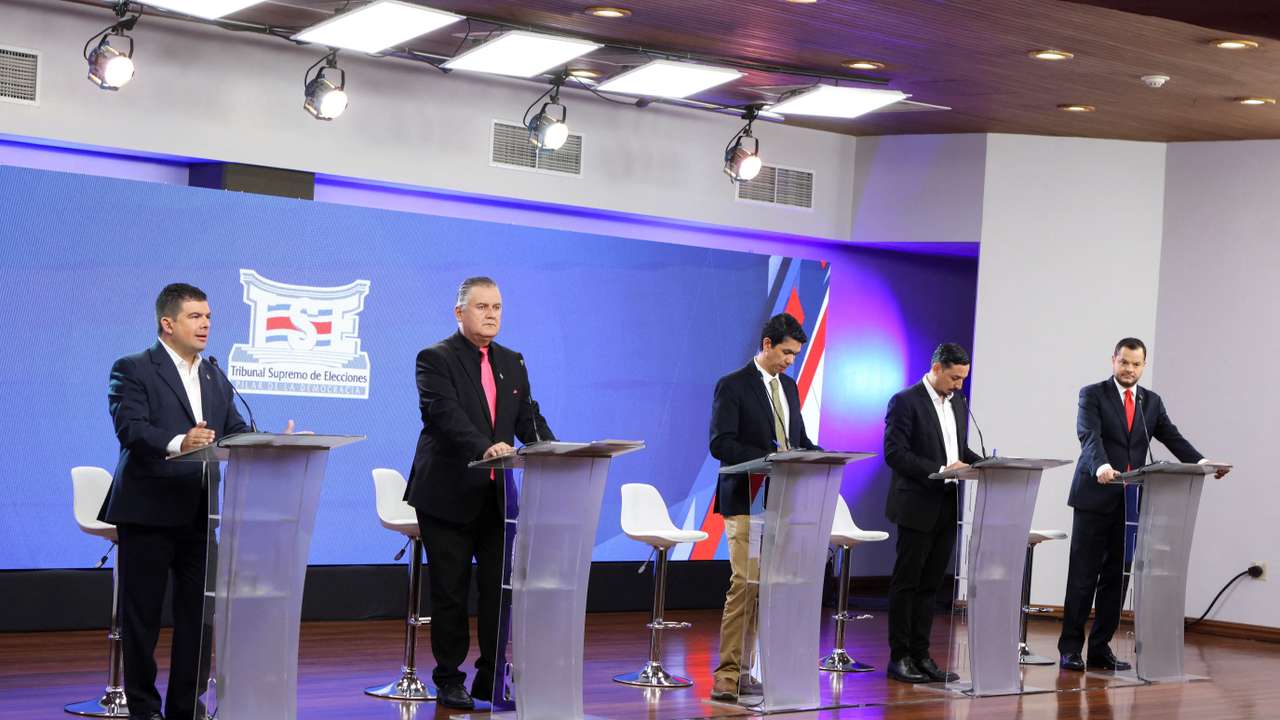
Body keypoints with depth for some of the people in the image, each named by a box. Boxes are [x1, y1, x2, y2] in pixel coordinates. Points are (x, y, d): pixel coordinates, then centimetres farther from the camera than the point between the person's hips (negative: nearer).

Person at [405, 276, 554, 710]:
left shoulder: (512, 363, 13)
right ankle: (450, 680, 14)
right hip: (449, 495, -5)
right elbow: (444, 413, -22)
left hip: (496, 495, 5)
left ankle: (492, 678, 12)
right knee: (450, 593, 3)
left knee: (500, 588, 4)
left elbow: (529, 418, 9)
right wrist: (484, 448, -37)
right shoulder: (436, 360, -7)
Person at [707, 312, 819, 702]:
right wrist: (768, 459, -23)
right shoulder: (733, 386, -6)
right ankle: (727, 677, -7)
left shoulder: (789, 387, 17)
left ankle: (743, 671, 8)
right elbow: (720, 444, -13)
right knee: (745, 585, -11)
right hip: (748, 501, -7)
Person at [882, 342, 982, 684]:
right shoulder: (905, 402, -10)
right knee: (907, 584, 0)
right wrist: (940, 470, -23)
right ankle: (899, 657, 5)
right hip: (917, 507, -7)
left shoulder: (959, 404, 13)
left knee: (930, 584, 9)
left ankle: (920, 655, 14)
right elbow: (894, 453, -17)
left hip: (947, 508, 7)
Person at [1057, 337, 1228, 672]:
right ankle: (1070, 648, 3)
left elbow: (1173, 438, 5)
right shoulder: (1092, 394, -1)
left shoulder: (1152, 402, 14)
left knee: (1116, 577, 5)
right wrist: (1101, 466, -35)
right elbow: (1090, 436, -16)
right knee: (1083, 576, -2)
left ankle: (1100, 649, 11)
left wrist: (1201, 463, -12)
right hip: (1095, 497, -4)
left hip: (1130, 501, 4)